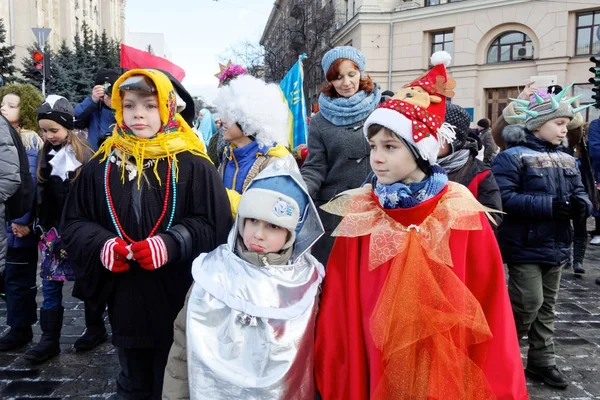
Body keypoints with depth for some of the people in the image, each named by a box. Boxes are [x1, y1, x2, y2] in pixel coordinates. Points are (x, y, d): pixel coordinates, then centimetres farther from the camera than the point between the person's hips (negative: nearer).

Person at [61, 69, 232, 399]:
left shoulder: (192, 165, -9)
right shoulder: (102, 164, 3)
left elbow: (213, 225, -11)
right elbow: (74, 222, 7)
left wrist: (171, 244, -27)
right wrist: (101, 245, -13)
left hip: (181, 303, -3)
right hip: (125, 301, 4)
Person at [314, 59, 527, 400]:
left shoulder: (463, 212, -9)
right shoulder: (360, 214, -6)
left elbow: (488, 305, -5)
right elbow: (341, 307, -3)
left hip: (447, 370, 0)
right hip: (374, 368, 1)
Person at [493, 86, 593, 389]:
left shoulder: (567, 160, 9)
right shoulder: (513, 156, -13)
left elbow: (579, 193, 13)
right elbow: (503, 198, -23)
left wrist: (581, 204, -11)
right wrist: (549, 205, -27)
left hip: (555, 246, 7)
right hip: (525, 246, -7)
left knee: (546, 306, 15)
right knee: (528, 302, -7)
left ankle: (542, 361, 30)